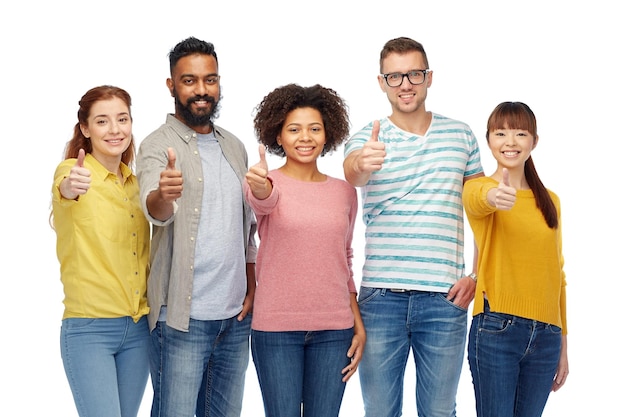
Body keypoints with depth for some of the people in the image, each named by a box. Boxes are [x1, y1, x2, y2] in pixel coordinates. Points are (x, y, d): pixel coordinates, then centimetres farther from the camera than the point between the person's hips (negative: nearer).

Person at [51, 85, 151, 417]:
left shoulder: (135, 182, 10)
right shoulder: (73, 171, -7)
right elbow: (63, 188, -32)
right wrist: (69, 188, -54)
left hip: (139, 327, 6)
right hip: (89, 328, -6)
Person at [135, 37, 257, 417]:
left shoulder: (234, 146, 14)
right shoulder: (158, 145, -6)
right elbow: (156, 211, -25)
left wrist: (251, 286, 10)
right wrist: (163, 194, -48)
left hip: (236, 314, 6)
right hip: (183, 317, -6)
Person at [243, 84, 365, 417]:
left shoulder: (344, 192, 8)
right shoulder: (266, 184, -2)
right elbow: (263, 199, -27)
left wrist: (359, 325, 10)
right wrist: (259, 185, -51)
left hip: (334, 330, 3)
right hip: (276, 328, -3)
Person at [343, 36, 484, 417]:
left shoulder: (461, 135, 9)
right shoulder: (368, 139, 1)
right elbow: (352, 173, -23)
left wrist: (476, 275, 1)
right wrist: (361, 163, -48)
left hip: (445, 299, 1)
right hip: (381, 296, -1)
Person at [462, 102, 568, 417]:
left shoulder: (550, 201, 14)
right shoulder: (478, 188, 0)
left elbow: (557, 275, 17)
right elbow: (476, 199, -27)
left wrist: (563, 343, 15)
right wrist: (493, 196, -51)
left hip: (546, 334, 4)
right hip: (496, 329, -4)